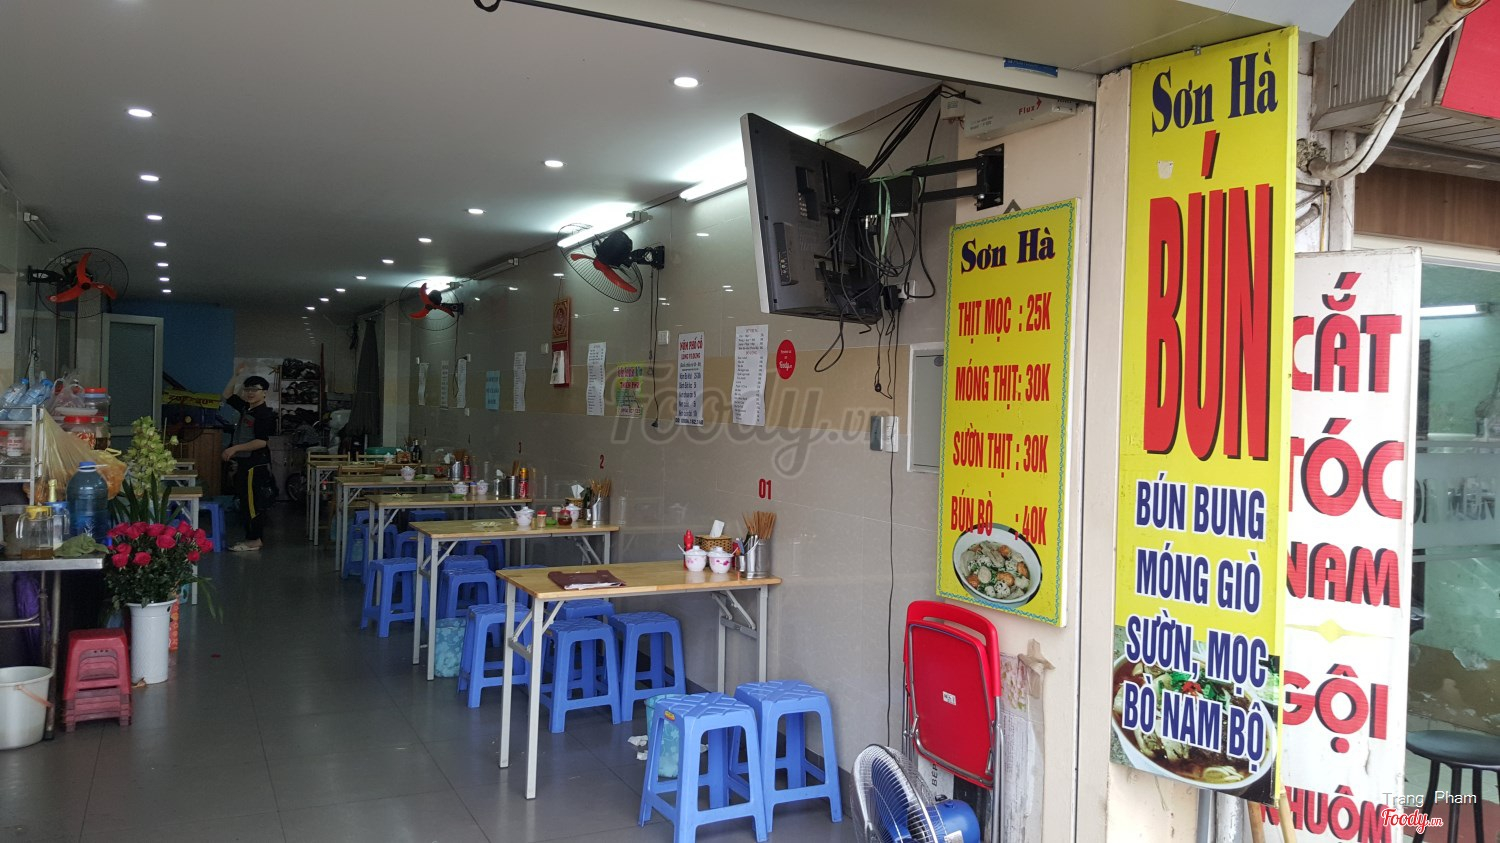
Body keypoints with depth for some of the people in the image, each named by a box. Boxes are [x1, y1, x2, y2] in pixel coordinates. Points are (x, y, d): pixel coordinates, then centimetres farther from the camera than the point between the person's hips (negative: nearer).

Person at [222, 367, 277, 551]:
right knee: (246, 503, 12)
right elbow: (227, 396, 26)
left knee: (252, 503, -7)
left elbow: (261, 442, -21)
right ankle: (254, 538, 18)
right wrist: (236, 376, 15)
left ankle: (254, 540, -2)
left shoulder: (265, 414, -15)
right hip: (243, 463, 9)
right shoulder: (246, 408, 12)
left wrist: (235, 448, -21)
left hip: (256, 466, -9)